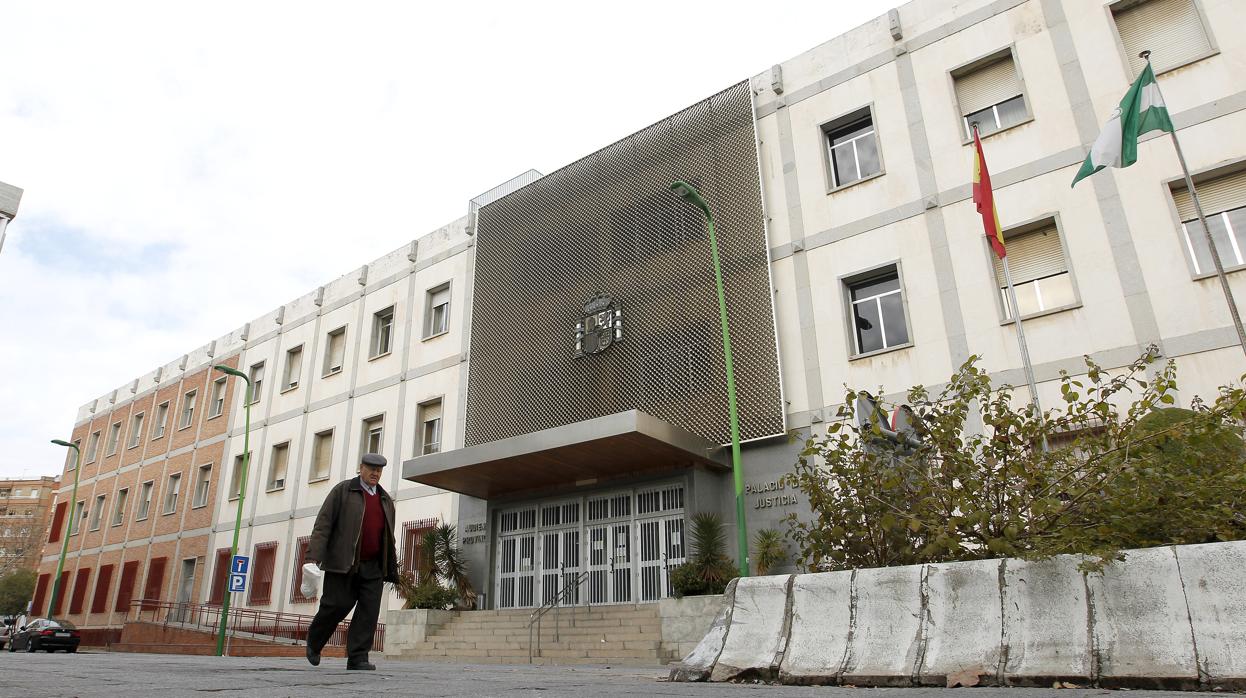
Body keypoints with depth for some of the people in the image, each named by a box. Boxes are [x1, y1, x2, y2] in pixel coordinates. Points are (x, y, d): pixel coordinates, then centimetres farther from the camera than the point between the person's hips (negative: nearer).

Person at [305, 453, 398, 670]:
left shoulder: (386, 500, 17)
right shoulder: (342, 490, 3)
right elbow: (323, 524, -4)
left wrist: (392, 569, 16)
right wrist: (313, 556, -15)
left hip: (373, 567, 4)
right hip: (343, 563, -4)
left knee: (369, 610, -4)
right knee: (337, 605, -4)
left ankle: (357, 657, 0)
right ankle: (313, 642, 24)